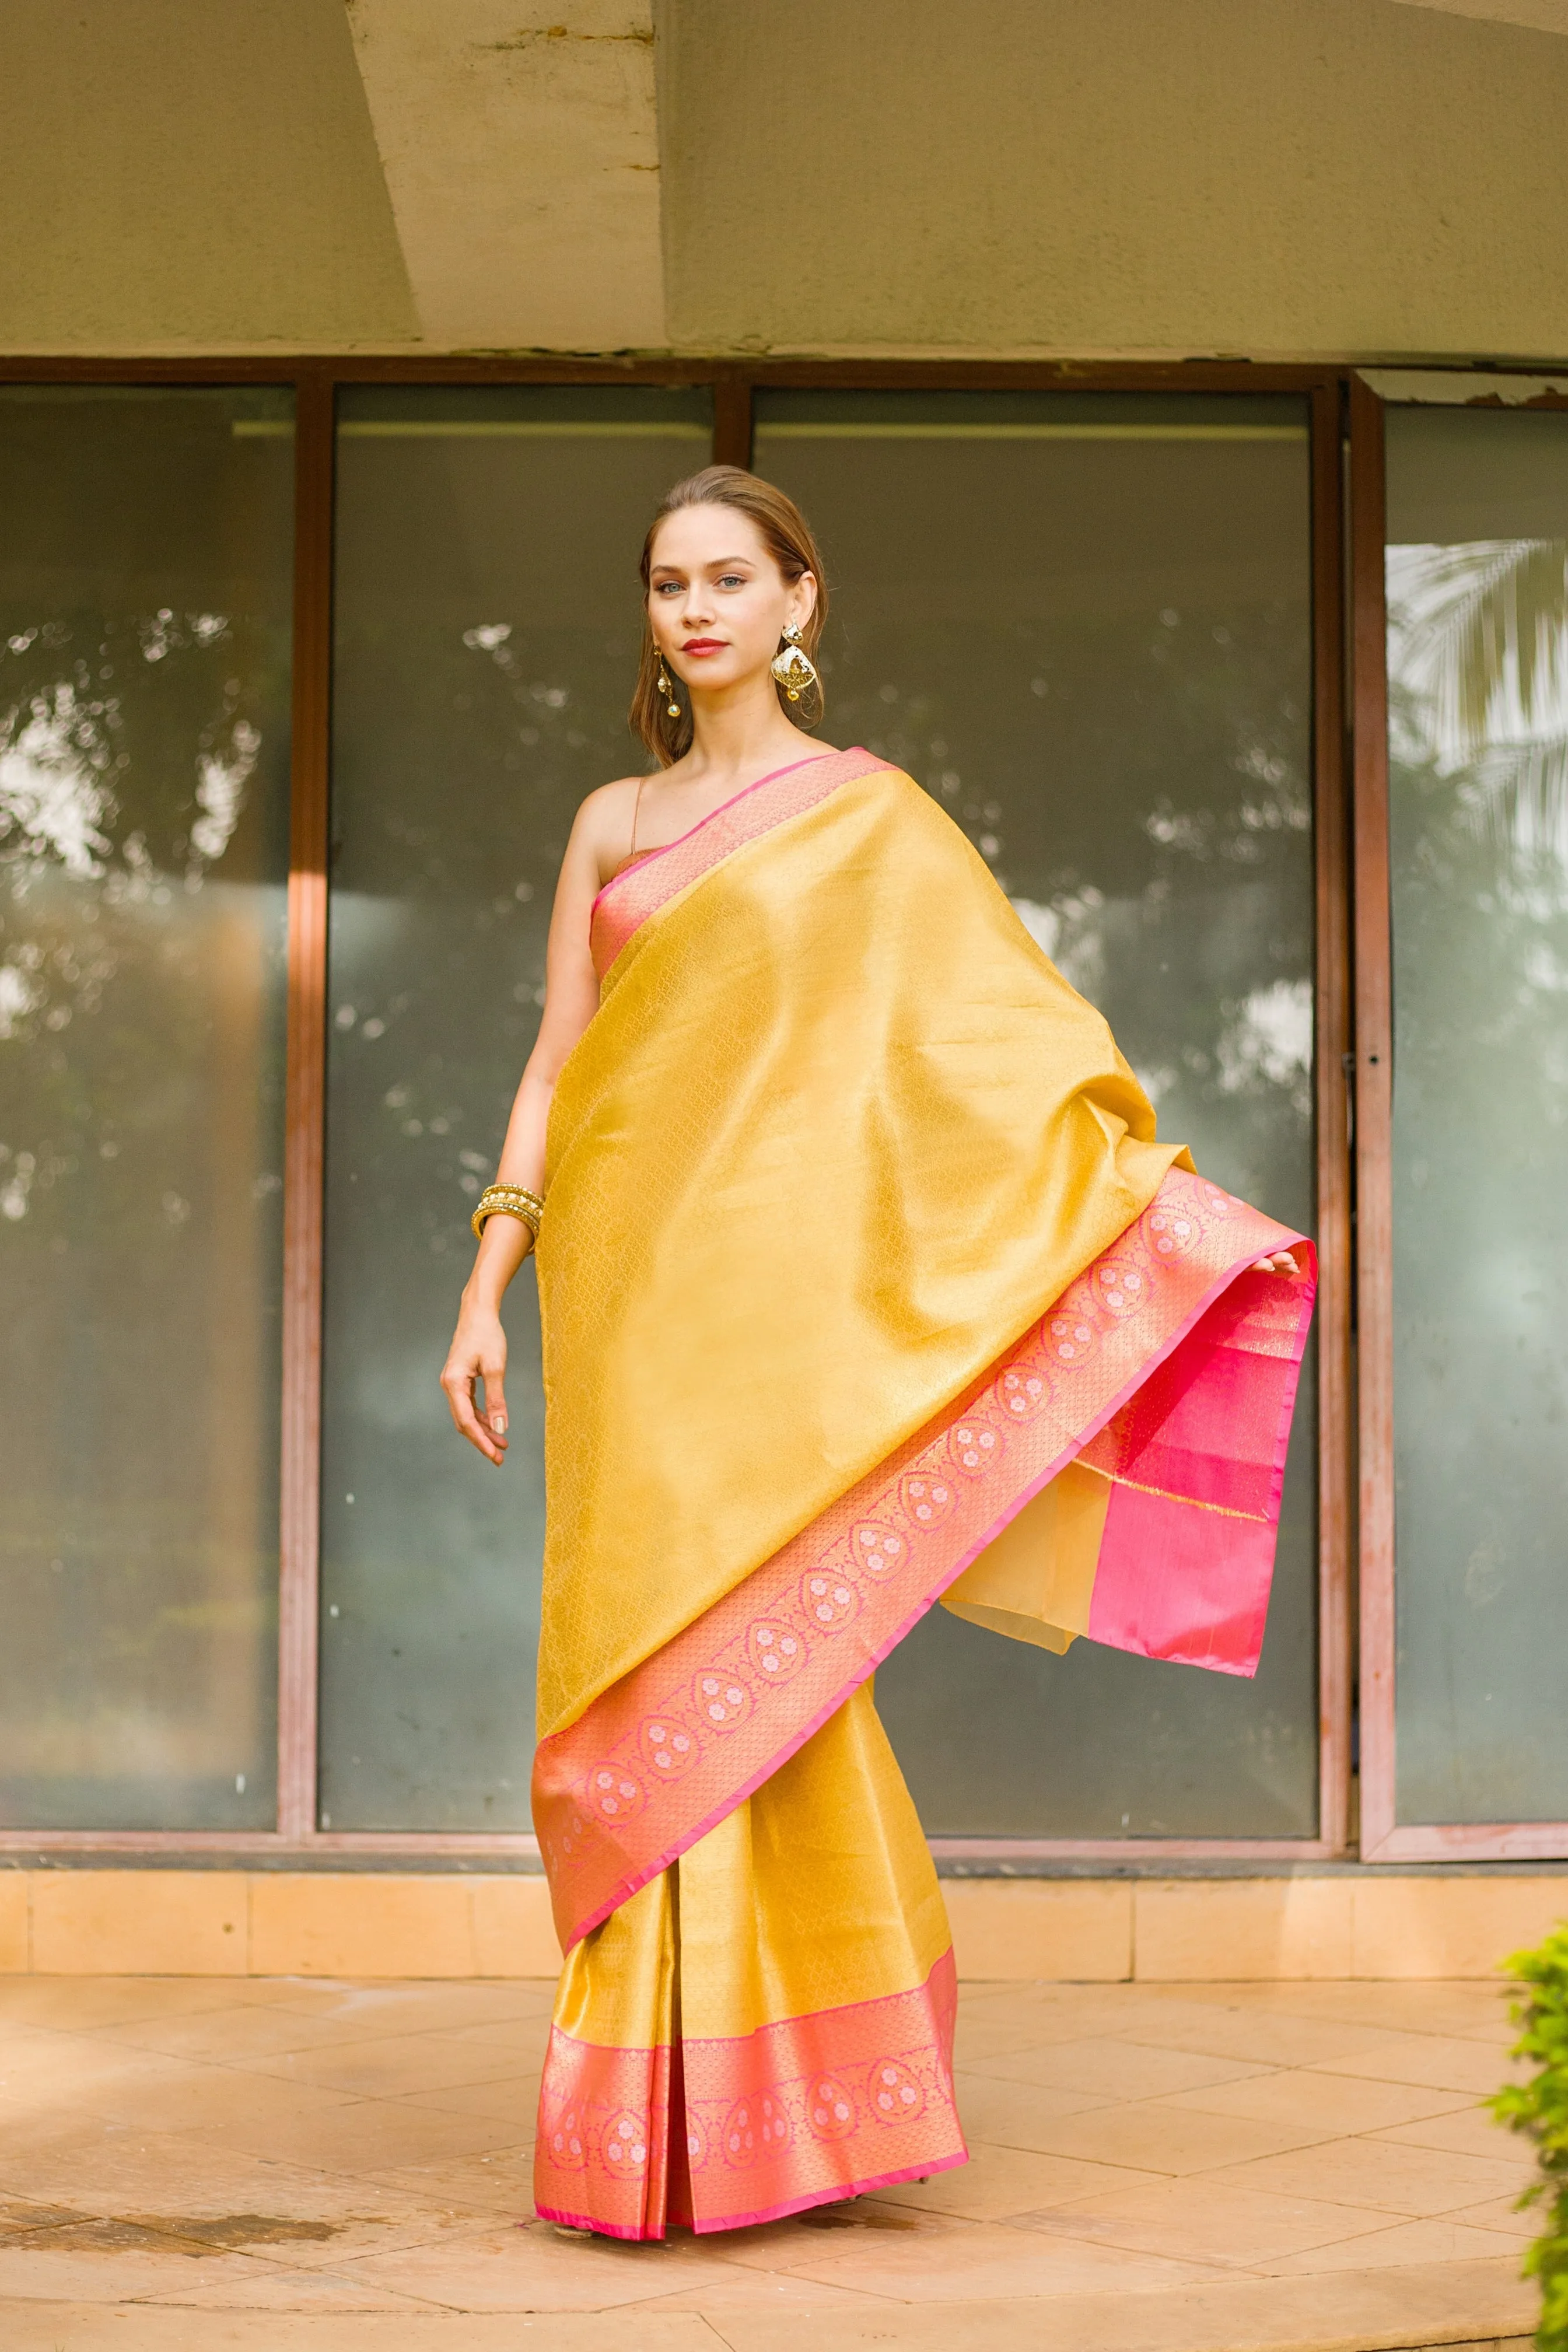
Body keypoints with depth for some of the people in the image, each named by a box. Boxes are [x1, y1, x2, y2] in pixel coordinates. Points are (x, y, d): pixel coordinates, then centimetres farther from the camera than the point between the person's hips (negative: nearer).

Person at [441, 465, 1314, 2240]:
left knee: (729, 1668, -9)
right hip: (622, 1284, 4)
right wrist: (485, 1290, 6)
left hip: (767, 1283, -4)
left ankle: (735, 2116, -1)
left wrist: (1154, 1196, -13)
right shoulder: (610, 825, 16)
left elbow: (1004, 1024, -1)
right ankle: (680, 2111, 11)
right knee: (642, 1671, 2)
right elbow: (555, 1068, 14)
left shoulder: (870, 816, 5)